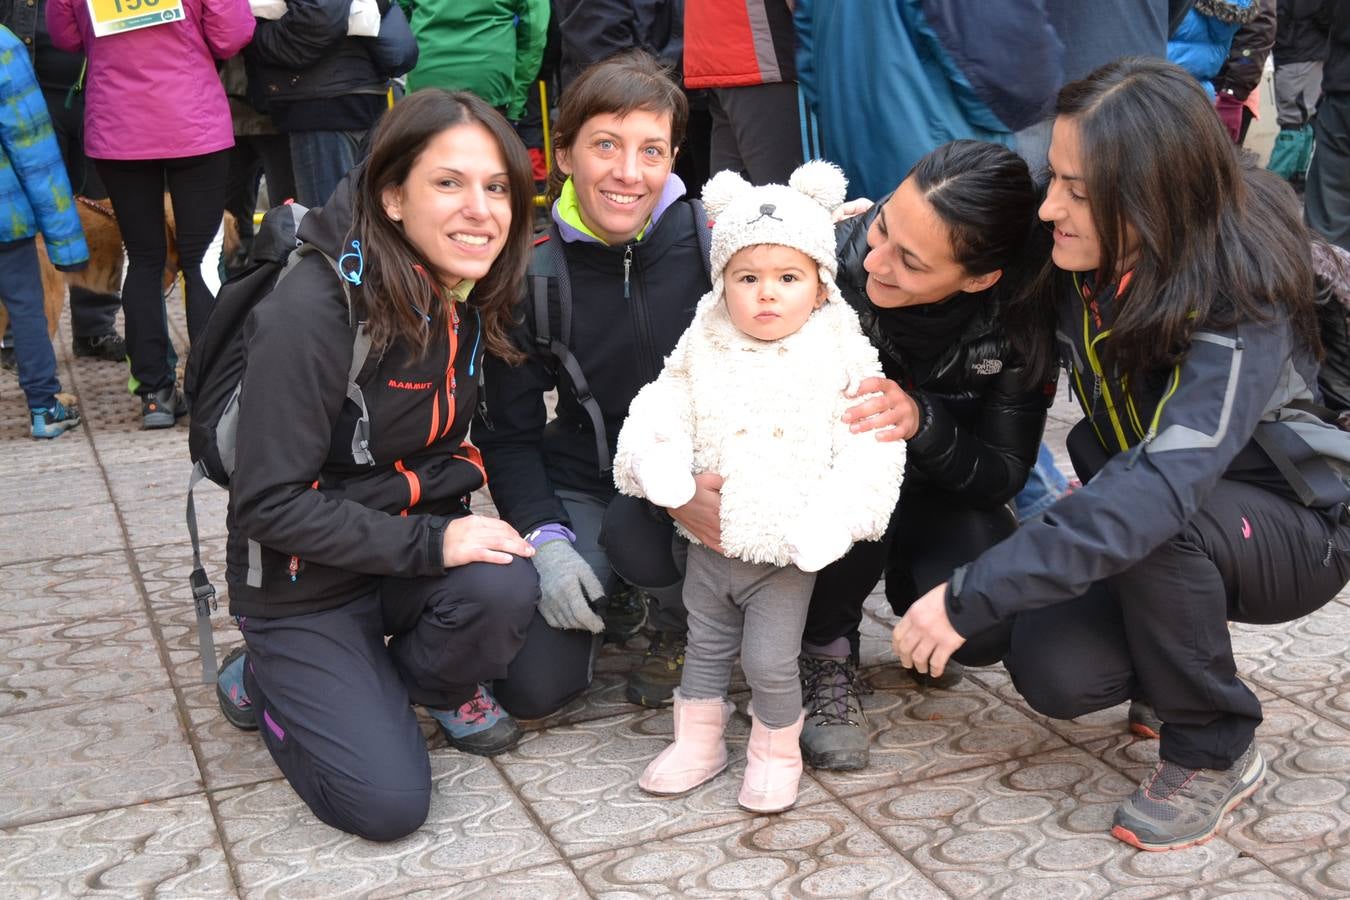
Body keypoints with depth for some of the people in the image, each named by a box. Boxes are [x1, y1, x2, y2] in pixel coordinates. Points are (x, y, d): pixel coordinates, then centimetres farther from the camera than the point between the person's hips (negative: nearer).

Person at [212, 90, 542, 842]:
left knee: (505, 588, -28)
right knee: (388, 802, -13)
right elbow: (269, 503, -24)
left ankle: (439, 685, 7)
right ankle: (262, 680, 15)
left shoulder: (477, 297, -4)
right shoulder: (314, 310, -25)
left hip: (422, 534, 5)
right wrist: (430, 543, -28)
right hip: (305, 579, -5)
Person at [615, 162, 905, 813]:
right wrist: (663, 469, -21)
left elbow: (870, 447, -14)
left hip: (787, 551, -4)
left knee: (770, 662, 0)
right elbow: (661, 411, 0)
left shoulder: (842, 355, -10)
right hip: (709, 540, 4)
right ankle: (698, 741, 36)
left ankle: (776, 752, 24)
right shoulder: (703, 350, 0)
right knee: (705, 646, 18)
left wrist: (831, 520, -26)